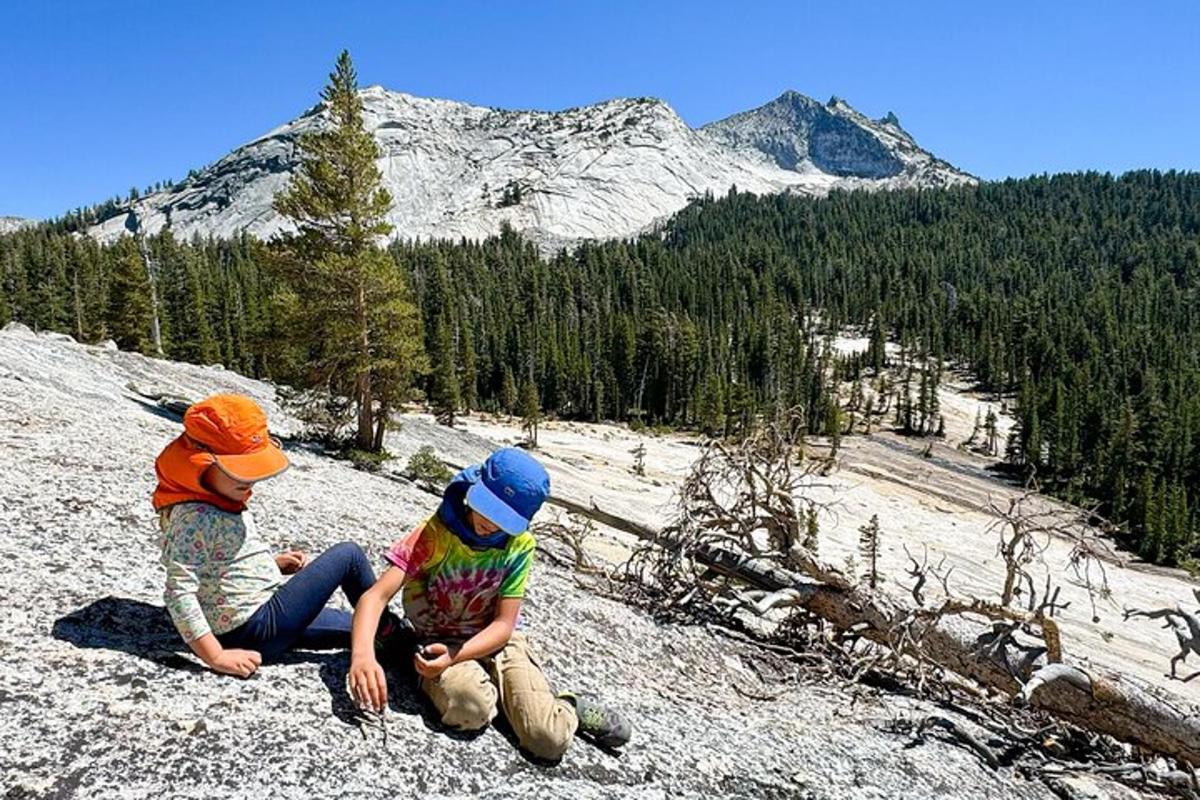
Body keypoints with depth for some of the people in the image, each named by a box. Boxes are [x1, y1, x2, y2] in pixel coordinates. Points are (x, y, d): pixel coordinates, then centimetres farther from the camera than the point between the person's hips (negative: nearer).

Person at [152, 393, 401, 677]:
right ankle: (387, 627, 17)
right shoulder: (192, 517, -23)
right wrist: (217, 656, -28)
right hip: (256, 631, -10)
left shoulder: (223, 502, 8)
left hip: (258, 622, 10)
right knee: (347, 554, -2)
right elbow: (179, 593, -27)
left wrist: (274, 563, 7)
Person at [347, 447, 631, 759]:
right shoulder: (436, 533, -18)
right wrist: (362, 653, -45)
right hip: (437, 643, -1)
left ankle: (568, 708, 14)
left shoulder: (520, 545, -12)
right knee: (472, 708, -36)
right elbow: (377, 595, -26)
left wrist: (454, 656, -28)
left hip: (495, 641, 1)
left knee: (550, 740, -21)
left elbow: (503, 624, -11)